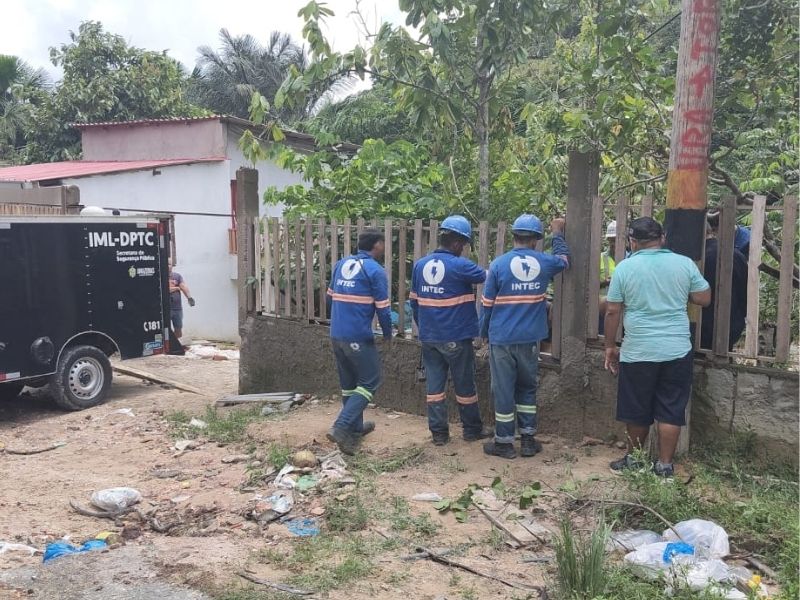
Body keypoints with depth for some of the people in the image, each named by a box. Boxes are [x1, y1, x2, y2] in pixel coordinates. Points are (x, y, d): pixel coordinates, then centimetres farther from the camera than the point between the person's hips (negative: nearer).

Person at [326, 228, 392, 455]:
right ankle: (341, 428, -8)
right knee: (369, 383, 3)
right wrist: (388, 334, 7)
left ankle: (355, 426, 30)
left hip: (336, 335, 7)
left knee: (349, 383, 19)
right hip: (358, 337, -7)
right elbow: (383, 308, -10)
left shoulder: (341, 264, 10)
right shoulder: (375, 270, -10)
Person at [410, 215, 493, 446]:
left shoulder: (420, 265, 3)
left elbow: (414, 301, 10)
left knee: (434, 384, 10)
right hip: (456, 338, -5)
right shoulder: (460, 266, -16)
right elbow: (489, 277, -4)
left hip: (429, 338, 5)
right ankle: (472, 429, 23)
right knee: (465, 384, 10)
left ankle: (438, 433, 15)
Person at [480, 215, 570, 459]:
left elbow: (487, 303, -3)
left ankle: (504, 443, 13)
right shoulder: (545, 263, 0)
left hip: (502, 338, -3)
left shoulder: (498, 264, -7)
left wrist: (483, 332, 8)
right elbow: (564, 258, 25)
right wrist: (557, 233, 37)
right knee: (527, 388, 16)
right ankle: (528, 440, 20)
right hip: (530, 338, 3)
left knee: (503, 390, 5)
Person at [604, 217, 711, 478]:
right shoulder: (685, 263, 0)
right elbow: (704, 299, 5)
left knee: (637, 410, 12)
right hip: (677, 350, 1)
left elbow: (613, 312, -2)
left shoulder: (625, 268, -4)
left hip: (637, 351, -1)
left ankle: (634, 460, 26)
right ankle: (664, 465, 15)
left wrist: (610, 346, 7)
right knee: (671, 410, 9)